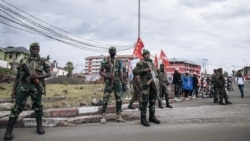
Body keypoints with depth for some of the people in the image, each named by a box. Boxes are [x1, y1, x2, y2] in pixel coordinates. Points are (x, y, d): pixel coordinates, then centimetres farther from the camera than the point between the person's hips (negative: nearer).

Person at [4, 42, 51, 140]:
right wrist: (13, 90, 7)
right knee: (17, 107, -4)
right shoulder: (23, 61, 12)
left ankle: (39, 126, 14)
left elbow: (49, 74, 0)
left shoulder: (43, 61, 8)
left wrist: (38, 76, -16)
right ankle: (8, 131, 2)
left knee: (38, 106, 2)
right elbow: (17, 76, 12)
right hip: (23, 86, 1)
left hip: (36, 86, 0)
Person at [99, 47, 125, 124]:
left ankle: (118, 116, 16)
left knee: (119, 100, 5)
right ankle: (103, 117, 6)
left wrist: (123, 83, 9)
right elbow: (100, 72, 0)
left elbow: (120, 73, 13)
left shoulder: (119, 61, 9)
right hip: (108, 83, -3)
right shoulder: (105, 61, -1)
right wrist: (107, 76, -17)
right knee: (105, 100, -3)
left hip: (117, 83, 4)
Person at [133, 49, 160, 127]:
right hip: (145, 84, -6)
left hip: (153, 84, 7)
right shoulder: (140, 63, 1)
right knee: (144, 101, -8)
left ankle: (152, 116, 21)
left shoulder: (152, 63, 21)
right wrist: (144, 70, -15)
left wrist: (155, 75, 5)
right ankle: (143, 118, -1)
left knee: (152, 101, 10)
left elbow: (156, 73, 25)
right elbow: (134, 71, -8)